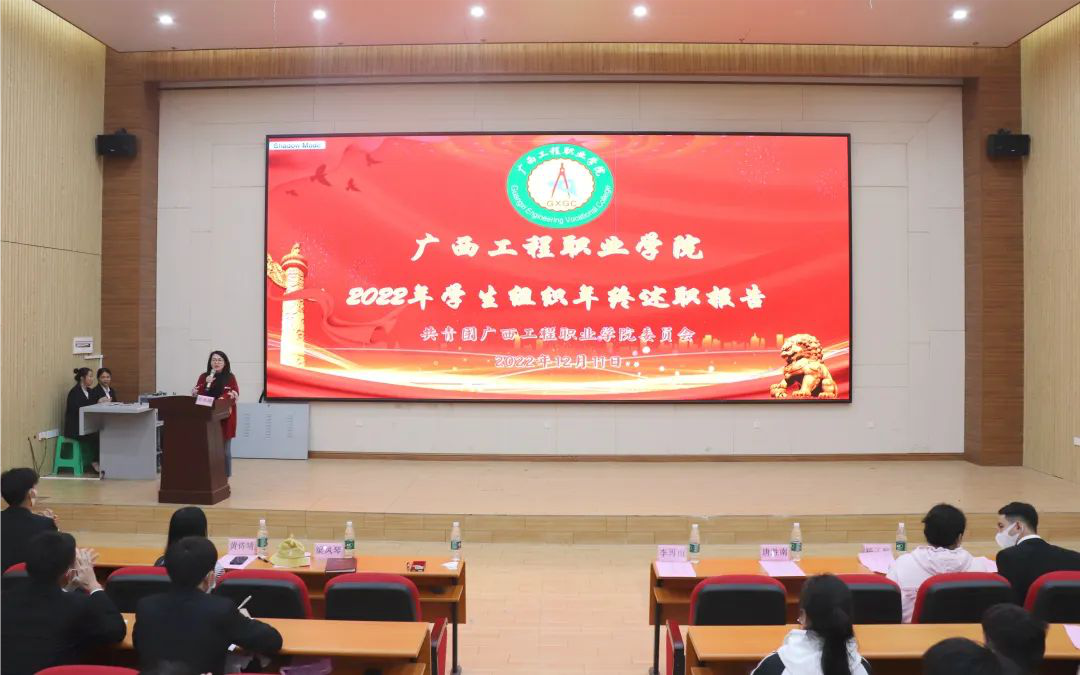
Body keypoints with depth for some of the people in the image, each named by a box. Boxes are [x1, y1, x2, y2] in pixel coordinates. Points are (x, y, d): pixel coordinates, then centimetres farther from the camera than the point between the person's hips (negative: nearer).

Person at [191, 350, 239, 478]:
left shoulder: (230, 377, 3)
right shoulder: (204, 377, 10)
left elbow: (235, 393, -7)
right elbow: (196, 394, 4)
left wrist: (222, 399, -23)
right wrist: (206, 384, -11)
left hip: (224, 417, -2)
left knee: (225, 450, 3)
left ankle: (225, 477, 11)